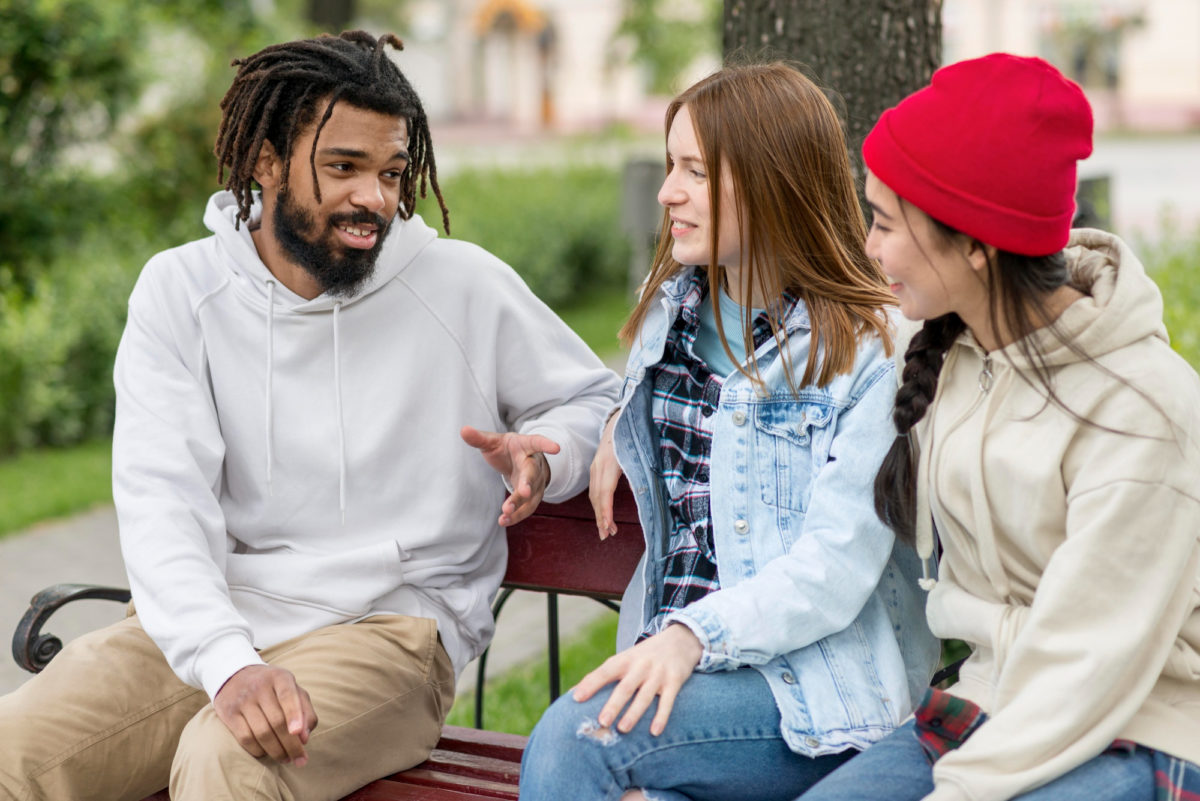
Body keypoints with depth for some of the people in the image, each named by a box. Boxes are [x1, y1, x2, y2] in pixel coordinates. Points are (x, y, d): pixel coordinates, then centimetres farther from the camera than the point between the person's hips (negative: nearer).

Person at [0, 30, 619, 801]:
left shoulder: (464, 285, 1)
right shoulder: (180, 291, 1)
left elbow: (593, 397, 16)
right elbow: (163, 502, -9)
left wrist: (542, 460, -9)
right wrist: (229, 664, -26)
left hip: (391, 623, -2)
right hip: (208, 622, 2)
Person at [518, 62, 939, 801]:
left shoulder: (868, 349, -8)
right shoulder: (672, 305, 13)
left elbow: (837, 565, -16)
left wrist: (693, 635, -26)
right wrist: (620, 426, 18)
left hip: (821, 693, -5)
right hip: (673, 658, 6)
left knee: (576, 739, -28)